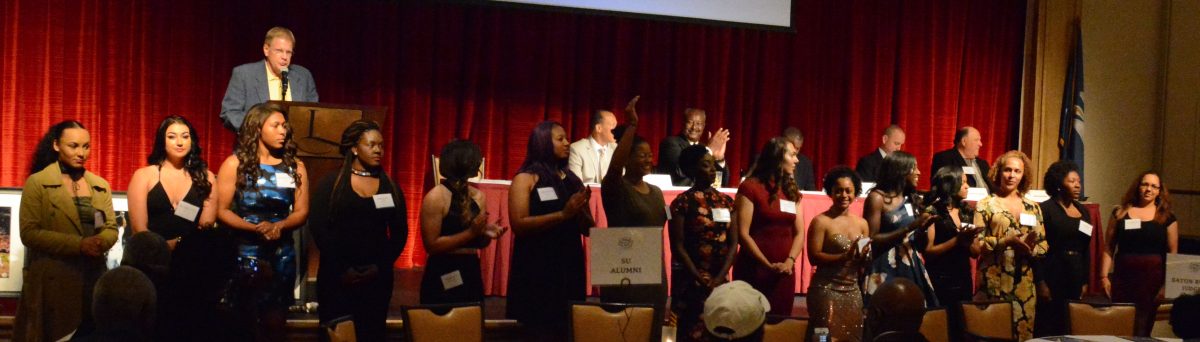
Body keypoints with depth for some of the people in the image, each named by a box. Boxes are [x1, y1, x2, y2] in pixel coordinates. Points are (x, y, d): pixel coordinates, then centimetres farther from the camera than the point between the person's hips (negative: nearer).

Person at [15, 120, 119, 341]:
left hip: (93, 278, 4)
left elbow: (111, 228, 10)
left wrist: (100, 242, -14)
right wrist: (78, 244, -19)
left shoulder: (101, 186, 12)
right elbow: (29, 233, -10)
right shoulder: (37, 183, -2)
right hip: (52, 280, -4)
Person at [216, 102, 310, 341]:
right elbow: (221, 211, -9)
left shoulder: (295, 167, 4)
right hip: (243, 253, -3)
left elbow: (301, 212, 3)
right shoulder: (235, 164, -5)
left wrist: (279, 226, -16)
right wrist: (256, 228, -20)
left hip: (282, 255, 3)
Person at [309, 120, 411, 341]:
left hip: (377, 277, 2)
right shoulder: (331, 183, 0)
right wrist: (342, 269, -13)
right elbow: (318, 228, -7)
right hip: (337, 276, -2)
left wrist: (380, 266, -6)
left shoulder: (390, 186, 8)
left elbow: (400, 232, 6)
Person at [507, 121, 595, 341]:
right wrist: (563, 214, -20)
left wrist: (581, 211, -7)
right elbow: (518, 225, -15)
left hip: (570, 267, 6)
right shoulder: (526, 178, -4)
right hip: (536, 269, -5)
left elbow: (588, 229, 14)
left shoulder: (572, 180, 13)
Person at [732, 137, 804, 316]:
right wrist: (768, 265, -16)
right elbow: (742, 234, -11)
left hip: (784, 273, 5)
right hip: (754, 270, -5)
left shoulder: (792, 191, 13)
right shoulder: (750, 187, -6)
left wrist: (789, 261, -10)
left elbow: (799, 233, 7)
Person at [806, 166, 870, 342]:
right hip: (826, 290, -5)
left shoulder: (862, 223, 10)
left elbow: (865, 263, 15)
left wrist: (864, 257, -7)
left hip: (853, 291, 5)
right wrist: (845, 256, -23)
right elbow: (814, 257, -15)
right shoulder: (821, 221, -7)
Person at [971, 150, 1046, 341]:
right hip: (993, 283, -4)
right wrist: (1006, 241, -19)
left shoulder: (1033, 208, 12)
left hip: (1024, 285, 4)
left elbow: (1043, 247, 10)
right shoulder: (986, 205, 0)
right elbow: (975, 246, -8)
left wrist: (1031, 247, -11)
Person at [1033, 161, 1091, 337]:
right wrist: (1040, 282, -16)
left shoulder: (1083, 211, 14)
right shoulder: (1045, 209, -5)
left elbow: (1086, 249, 18)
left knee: (1070, 328, 6)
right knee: (1047, 329, -4)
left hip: (1075, 279, 6)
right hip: (1052, 278, -6)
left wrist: (1085, 281, 13)